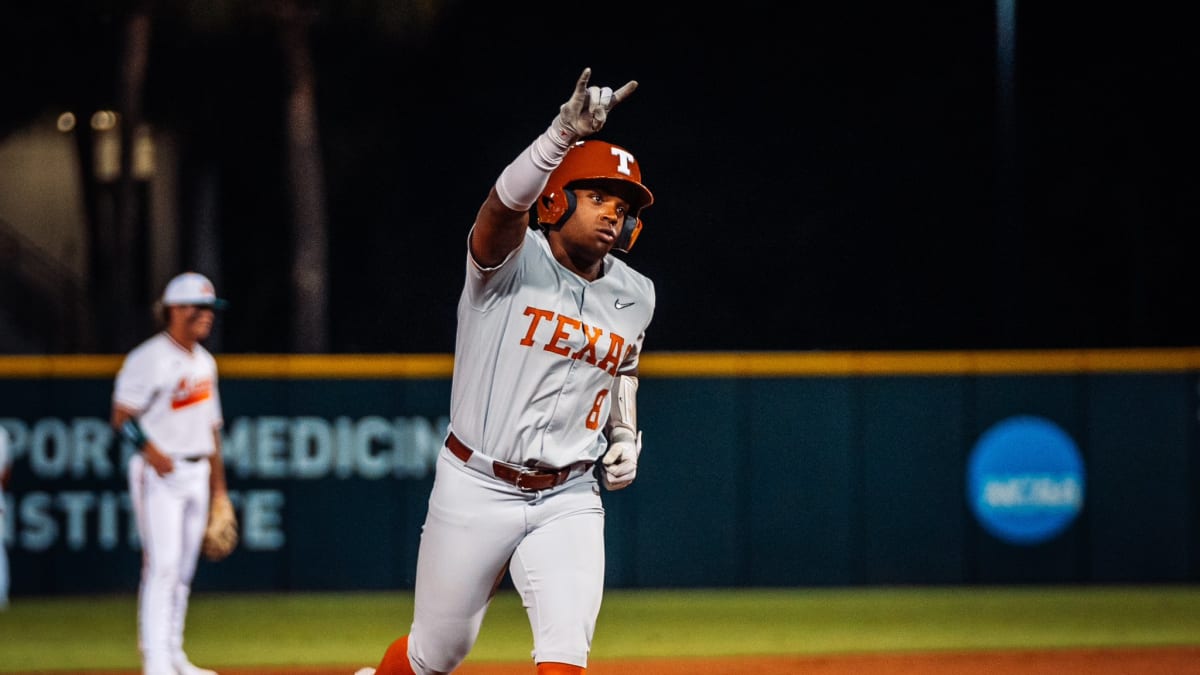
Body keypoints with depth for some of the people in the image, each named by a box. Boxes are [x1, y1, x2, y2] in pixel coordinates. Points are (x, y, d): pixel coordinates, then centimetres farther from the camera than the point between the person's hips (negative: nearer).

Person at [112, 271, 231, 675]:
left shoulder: (204, 362, 14)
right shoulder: (150, 359, -11)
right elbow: (122, 417, -13)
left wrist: (218, 487, 17)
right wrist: (151, 452, -27)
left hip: (196, 475, 8)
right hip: (159, 475, -8)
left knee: (183, 570, 10)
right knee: (162, 563, -13)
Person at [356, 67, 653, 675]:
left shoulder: (633, 297, 5)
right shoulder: (512, 258, -13)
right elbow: (506, 202, -36)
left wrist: (625, 433, 8)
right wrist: (564, 134, -53)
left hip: (567, 500, 3)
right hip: (476, 488, -3)